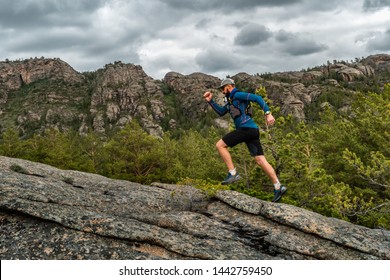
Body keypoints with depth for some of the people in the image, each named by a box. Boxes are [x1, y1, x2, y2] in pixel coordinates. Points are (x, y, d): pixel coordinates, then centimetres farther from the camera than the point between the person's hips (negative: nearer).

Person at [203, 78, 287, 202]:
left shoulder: (237, 95, -2)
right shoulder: (231, 100, 28)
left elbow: (257, 98, -12)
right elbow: (221, 112, 36)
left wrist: (268, 113, -20)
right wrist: (210, 101, 28)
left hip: (246, 128, -10)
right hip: (252, 131, 10)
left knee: (220, 145, -3)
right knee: (261, 160, 4)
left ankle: (233, 174, -5)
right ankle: (278, 187, 1)